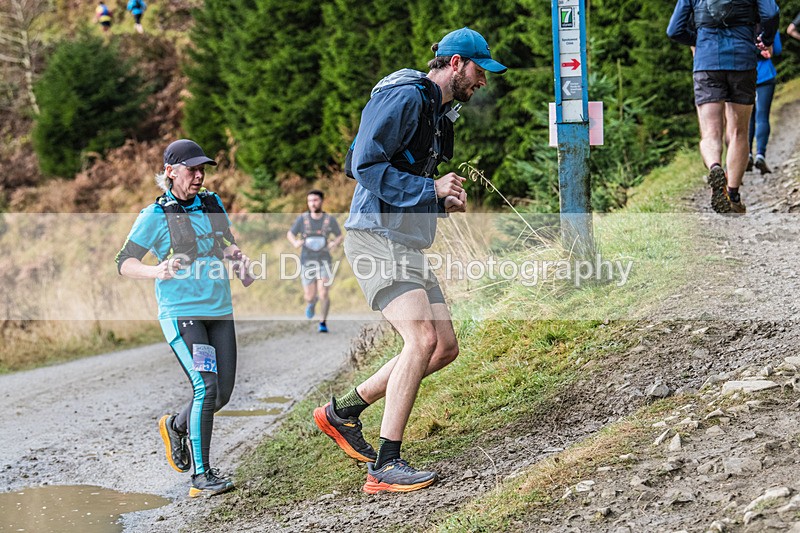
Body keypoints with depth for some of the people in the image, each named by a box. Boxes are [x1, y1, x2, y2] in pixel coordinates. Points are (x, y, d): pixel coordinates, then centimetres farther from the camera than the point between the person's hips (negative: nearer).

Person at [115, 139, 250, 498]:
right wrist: (156, 272, -23)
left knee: (223, 393, 6)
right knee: (206, 387, -18)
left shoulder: (212, 203, 10)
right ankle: (201, 477, -11)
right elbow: (124, 263, -4)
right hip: (180, 312, -6)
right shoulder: (156, 215, -5)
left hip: (219, 310, 6)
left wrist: (239, 257, 3)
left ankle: (175, 426, 37)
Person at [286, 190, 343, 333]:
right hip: (307, 262, 1)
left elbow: (340, 236, 11)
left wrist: (335, 243, -12)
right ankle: (311, 303, 42)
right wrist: (295, 242, -14)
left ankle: (323, 322, 6)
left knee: (323, 294, -15)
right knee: (309, 297, 4)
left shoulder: (330, 220, -5)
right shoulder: (302, 219, -5)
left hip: (324, 262, -1)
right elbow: (290, 234, 8)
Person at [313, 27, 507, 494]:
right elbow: (365, 165, -20)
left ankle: (342, 412, 18)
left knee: (446, 347, 7)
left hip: (409, 245, 10)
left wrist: (445, 202, 10)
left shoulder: (441, 114, 21)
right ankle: (385, 467, -17)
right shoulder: (403, 97, -11)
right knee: (422, 340, -21)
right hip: (377, 236, -10)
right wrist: (431, 190, -18)